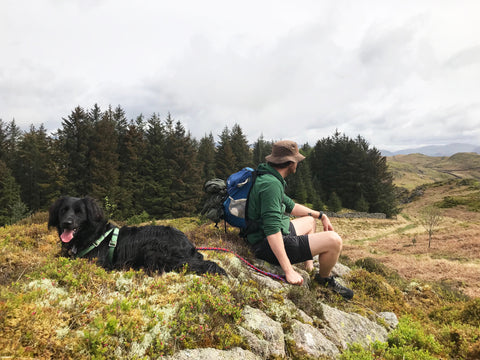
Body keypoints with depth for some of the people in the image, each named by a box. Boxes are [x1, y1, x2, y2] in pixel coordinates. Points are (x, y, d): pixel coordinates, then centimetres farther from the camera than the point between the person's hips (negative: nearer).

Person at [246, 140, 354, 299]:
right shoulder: (271, 184, -25)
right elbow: (272, 230, -32)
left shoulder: (270, 178, 8)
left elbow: (290, 206, 21)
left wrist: (321, 215, 21)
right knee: (333, 240, -18)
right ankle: (323, 279, 12)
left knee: (310, 220, 32)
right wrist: (289, 271, -32)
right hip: (270, 246, -11)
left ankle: (309, 269, 30)